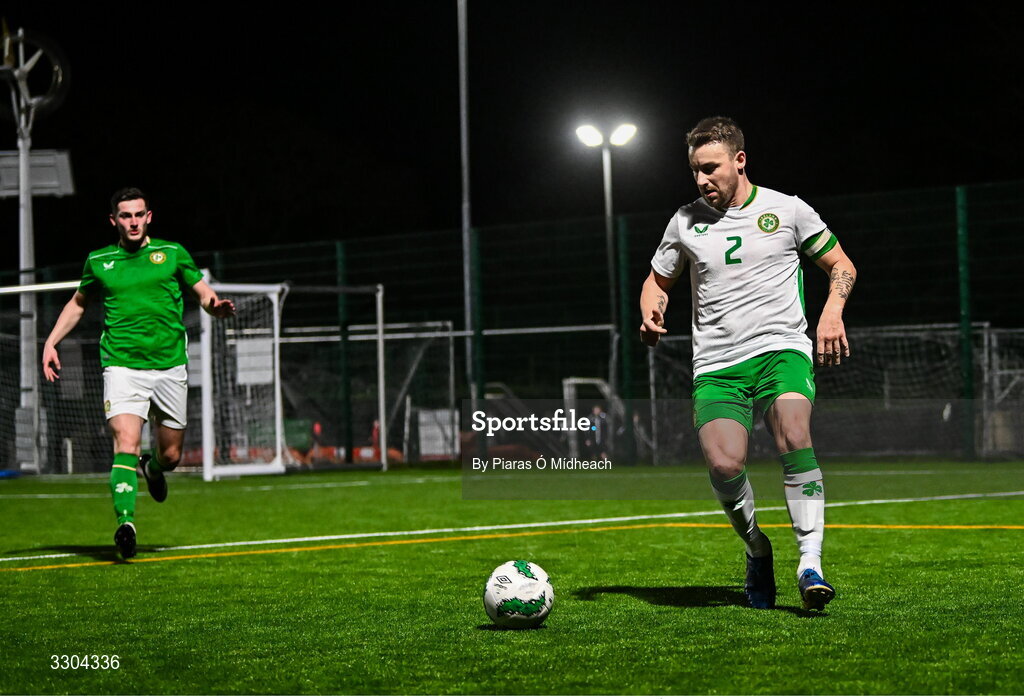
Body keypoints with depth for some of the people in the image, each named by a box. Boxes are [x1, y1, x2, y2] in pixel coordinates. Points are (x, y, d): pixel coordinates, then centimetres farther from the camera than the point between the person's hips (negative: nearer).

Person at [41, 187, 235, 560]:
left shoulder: (172, 253, 6)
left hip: (170, 366, 1)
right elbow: (78, 303, 23)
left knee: (170, 455, 9)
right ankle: (125, 522, -25)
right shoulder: (98, 261, 8)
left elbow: (204, 293, 11)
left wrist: (217, 306, -13)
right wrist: (51, 342, 13)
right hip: (122, 365, -1)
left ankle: (153, 469, 45)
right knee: (126, 445, -21)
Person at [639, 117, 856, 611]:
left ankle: (810, 564, -27)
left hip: (781, 349, -1)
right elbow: (658, 279, 27)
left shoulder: (786, 210, 7)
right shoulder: (686, 222, 12)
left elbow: (840, 265, 15)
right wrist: (651, 314, 4)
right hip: (716, 366, 1)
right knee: (723, 465, -21)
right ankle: (756, 549, 7)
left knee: (793, 440, -30)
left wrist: (832, 312, -4)